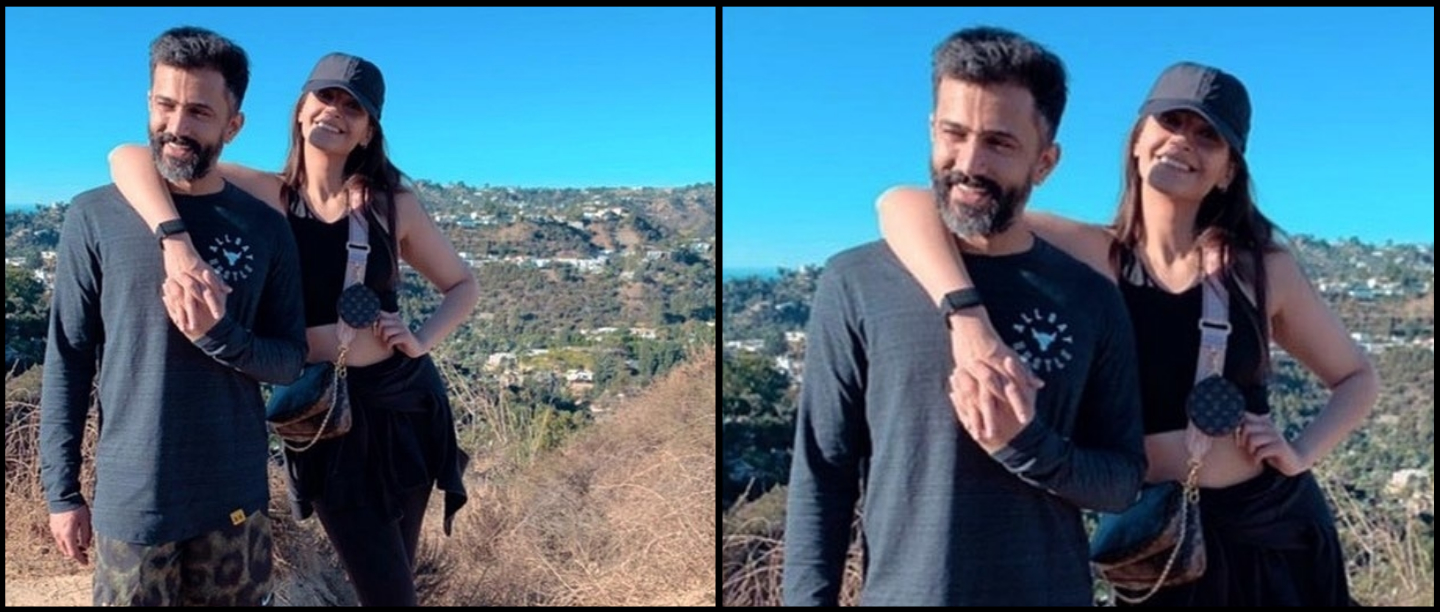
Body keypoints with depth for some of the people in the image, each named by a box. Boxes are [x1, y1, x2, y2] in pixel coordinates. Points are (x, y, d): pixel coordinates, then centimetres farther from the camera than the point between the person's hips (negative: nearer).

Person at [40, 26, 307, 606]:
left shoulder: (265, 228, 0)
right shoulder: (96, 217, -4)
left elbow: (291, 361, 2)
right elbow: (67, 362, -2)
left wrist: (219, 334, -17)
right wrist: (62, 491, -3)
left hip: (236, 496, 2)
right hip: (132, 498, -2)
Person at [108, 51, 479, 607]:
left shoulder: (393, 204, 0)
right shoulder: (265, 196, -5)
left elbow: (462, 284, 11)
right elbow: (128, 159, -15)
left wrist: (422, 341, -7)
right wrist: (176, 242, -33)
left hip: (401, 401, 2)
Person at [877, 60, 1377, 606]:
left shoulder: (1262, 268, -5)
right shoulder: (1089, 256, -12)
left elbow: (1356, 378, 12)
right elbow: (904, 206, -24)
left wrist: (1300, 453, -8)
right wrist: (969, 317, -40)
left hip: (1276, 526, 2)